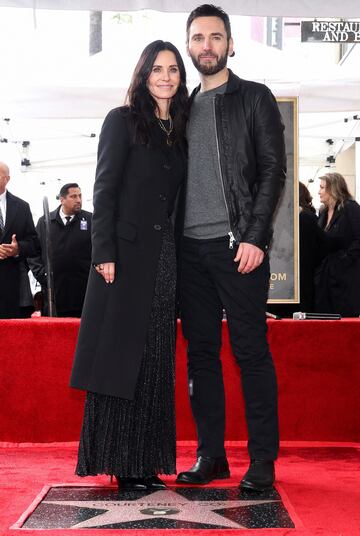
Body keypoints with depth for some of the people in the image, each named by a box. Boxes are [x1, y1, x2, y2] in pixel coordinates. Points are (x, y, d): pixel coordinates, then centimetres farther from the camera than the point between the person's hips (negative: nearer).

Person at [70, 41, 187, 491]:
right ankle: (116, 462, 4)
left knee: (155, 360, 6)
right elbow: (104, 189, -6)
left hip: (164, 258, 6)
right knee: (119, 354, -3)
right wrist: (104, 252, -16)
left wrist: (181, 258, 8)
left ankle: (143, 461, 14)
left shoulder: (181, 131, 16)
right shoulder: (122, 120, 1)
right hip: (127, 252, -6)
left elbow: (179, 198, 16)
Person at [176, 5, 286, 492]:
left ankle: (262, 461, 5)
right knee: (200, 352, 6)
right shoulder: (184, 108, 18)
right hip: (190, 247, 5)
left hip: (237, 244, -5)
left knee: (251, 352, -3)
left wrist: (255, 237, -13)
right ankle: (210, 456, 14)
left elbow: (273, 169, -3)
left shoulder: (255, 98, 5)